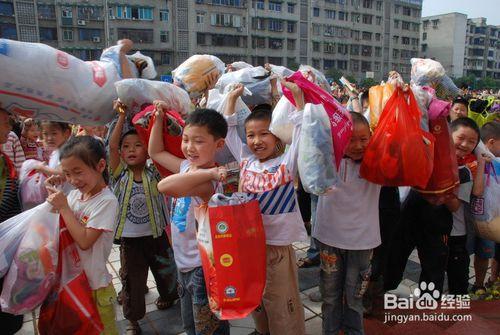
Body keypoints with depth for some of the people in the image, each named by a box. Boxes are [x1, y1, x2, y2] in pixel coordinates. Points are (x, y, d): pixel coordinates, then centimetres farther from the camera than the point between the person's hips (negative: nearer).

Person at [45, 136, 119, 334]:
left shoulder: (106, 201, -22)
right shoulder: (74, 193, -1)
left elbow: (84, 241, -24)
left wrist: (63, 207, -21)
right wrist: (53, 195, -6)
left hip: (94, 284, -7)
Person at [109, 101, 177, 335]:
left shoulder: (153, 173, -6)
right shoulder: (120, 174, -6)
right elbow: (111, 145, -18)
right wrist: (122, 117, -21)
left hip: (156, 235, 1)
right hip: (129, 239, -1)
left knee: (165, 271, 20)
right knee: (131, 279, 10)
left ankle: (168, 296, 51)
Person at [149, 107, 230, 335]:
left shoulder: (209, 180, -28)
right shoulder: (187, 166, -1)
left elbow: (164, 186, -44)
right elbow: (155, 152, 14)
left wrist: (208, 172, -48)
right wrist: (159, 118, 9)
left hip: (203, 267, -9)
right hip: (184, 264, 9)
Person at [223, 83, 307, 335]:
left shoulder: (286, 163, -9)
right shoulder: (246, 160, 3)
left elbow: (301, 133, -19)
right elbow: (228, 131, 8)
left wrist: (298, 97, -23)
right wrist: (232, 98, 7)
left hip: (278, 244, -5)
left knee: (281, 302, 8)